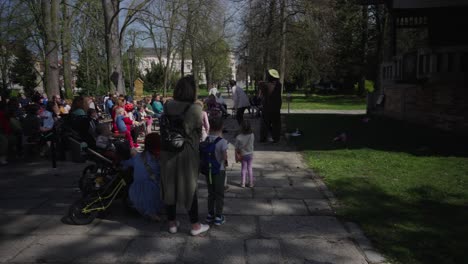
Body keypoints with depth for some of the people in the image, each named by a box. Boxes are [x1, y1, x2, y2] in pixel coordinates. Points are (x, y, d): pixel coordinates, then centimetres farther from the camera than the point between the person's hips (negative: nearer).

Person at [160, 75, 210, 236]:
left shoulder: (167, 106, -6)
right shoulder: (195, 109, -16)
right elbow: (198, 131, -5)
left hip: (168, 152, 4)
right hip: (187, 152, -3)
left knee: (169, 186, 14)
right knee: (189, 187, 10)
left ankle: (172, 223, 27)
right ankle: (195, 225, 21)